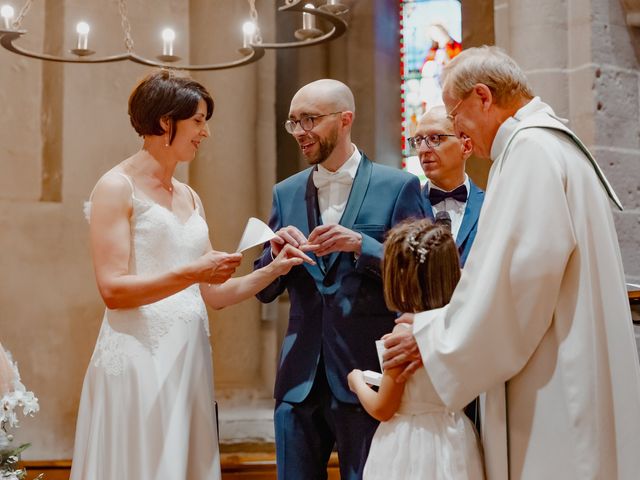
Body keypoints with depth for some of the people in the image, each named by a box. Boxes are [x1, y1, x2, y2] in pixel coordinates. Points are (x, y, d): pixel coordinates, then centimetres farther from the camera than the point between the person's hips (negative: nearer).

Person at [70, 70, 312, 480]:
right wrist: (192, 273, -21)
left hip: (189, 356, 7)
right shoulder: (117, 188, -5)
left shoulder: (190, 198, 16)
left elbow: (213, 294, 16)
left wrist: (274, 270, 4)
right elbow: (112, 289, -14)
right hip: (139, 356, -7)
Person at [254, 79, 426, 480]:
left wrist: (360, 245, -20)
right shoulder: (286, 193, 11)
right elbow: (265, 292, 12)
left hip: (366, 375, -4)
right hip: (299, 379, 4)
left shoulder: (398, 187, -3)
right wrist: (276, 252, -9)